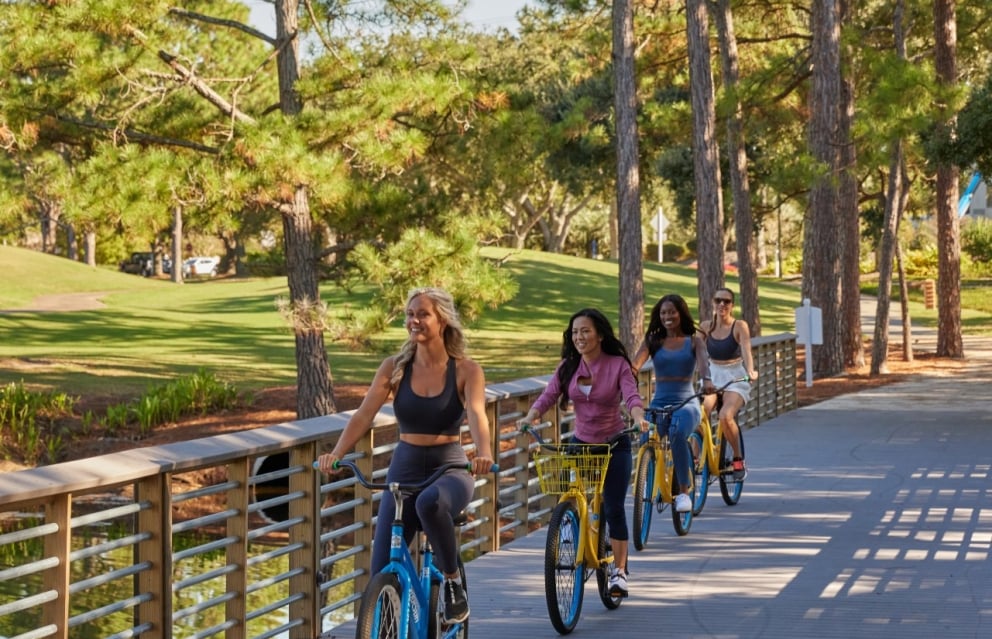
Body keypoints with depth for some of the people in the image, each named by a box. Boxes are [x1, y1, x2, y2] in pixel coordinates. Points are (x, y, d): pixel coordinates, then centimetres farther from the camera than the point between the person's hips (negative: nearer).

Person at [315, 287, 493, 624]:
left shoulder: (465, 371, -5)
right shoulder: (394, 368, 0)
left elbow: (476, 414, -21)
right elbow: (364, 415, -10)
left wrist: (484, 452, -43)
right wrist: (336, 454, -28)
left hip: (450, 469, -3)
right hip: (405, 468, 3)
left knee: (430, 502, -39)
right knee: (383, 572, -7)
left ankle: (452, 581, -15)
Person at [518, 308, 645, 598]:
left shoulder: (617, 364, -10)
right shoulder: (568, 367, -1)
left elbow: (631, 396, -23)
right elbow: (548, 395, -11)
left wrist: (639, 418, -44)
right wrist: (531, 417, -31)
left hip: (614, 444, -3)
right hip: (581, 443, 3)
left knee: (613, 509, -5)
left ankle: (619, 572, 5)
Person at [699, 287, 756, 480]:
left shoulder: (739, 326, -8)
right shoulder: (706, 326, 3)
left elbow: (746, 351, -21)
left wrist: (750, 371, -39)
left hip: (735, 379, -3)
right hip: (712, 377, 3)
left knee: (725, 416, -28)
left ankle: (739, 459, -7)